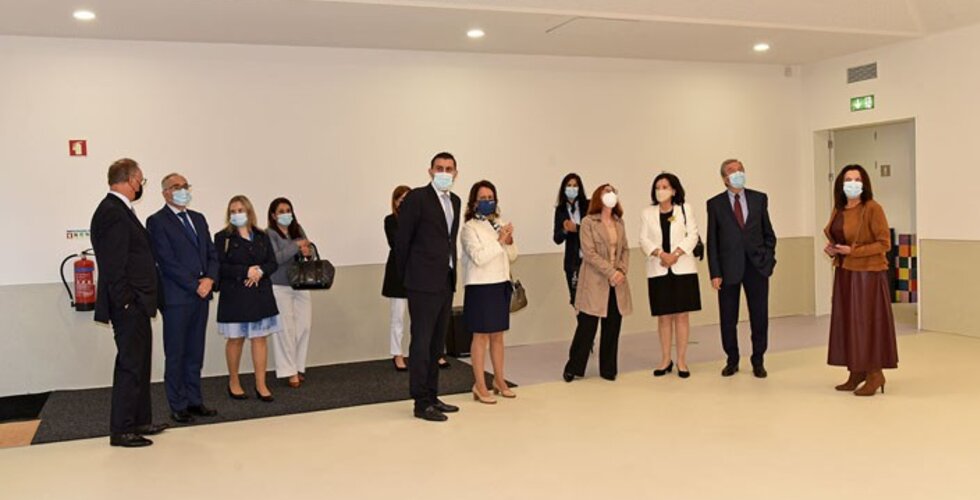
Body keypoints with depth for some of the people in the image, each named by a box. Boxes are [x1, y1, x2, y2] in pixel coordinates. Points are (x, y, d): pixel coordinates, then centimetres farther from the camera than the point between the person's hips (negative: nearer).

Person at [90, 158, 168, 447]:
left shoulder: (120, 210, 15)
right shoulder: (112, 212, -17)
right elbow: (113, 265, -21)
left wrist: (138, 301, 15)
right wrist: (126, 303, -20)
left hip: (135, 306, 10)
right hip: (128, 306, -10)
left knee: (139, 364, 17)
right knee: (130, 366, -3)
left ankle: (140, 420, 28)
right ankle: (121, 431, 6)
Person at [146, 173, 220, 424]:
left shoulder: (198, 218, 16)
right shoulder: (157, 221, -4)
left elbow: (211, 253, 14)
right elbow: (167, 262, -11)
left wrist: (209, 279, -5)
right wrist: (195, 286, -13)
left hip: (201, 295, 6)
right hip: (176, 297, -6)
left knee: (195, 353, 11)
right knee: (176, 355, 2)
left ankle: (194, 401, 18)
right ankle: (178, 406, 9)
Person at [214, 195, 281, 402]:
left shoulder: (262, 237, 10)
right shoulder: (223, 237, -1)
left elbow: (273, 263, 7)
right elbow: (220, 267, -10)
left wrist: (260, 271, -13)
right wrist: (246, 271, -18)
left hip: (261, 294, 3)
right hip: (234, 296, -3)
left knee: (260, 338, 2)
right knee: (235, 339, 4)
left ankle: (261, 385, 8)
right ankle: (233, 383, 21)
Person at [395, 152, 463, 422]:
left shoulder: (455, 201, 14)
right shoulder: (417, 198, -9)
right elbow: (402, 240, -7)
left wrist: (450, 273, 14)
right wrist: (407, 276, -1)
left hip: (446, 282, 8)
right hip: (424, 282, -8)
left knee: (437, 343, 13)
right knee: (422, 342, -3)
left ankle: (432, 397, 22)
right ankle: (421, 403, 4)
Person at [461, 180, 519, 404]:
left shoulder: (500, 225, 10)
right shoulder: (469, 228, -8)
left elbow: (512, 257, 13)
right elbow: (478, 257, -19)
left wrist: (510, 242, -6)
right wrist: (499, 241, -16)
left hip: (501, 285, 6)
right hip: (480, 287, -6)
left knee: (498, 335, 13)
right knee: (481, 336, 0)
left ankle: (499, 381, 24)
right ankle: (480, 386, 7)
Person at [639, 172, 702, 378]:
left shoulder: (685, 209, 6)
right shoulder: (647, 213, 9)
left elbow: (692, 235, -1)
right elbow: (644, 239, 1)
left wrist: (676, 254, -14)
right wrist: (660, 254, -16)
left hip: (682, 268, -1)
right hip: (658, 270, 1)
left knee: (682, 315, 0)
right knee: (663, 316, 4)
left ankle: (681, 360, 7)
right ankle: (665, 360, 14)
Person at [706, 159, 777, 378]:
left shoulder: (759, 198, 7)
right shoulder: (715, 204, 1)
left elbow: (768, 232, 11)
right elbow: (712, 241, 0)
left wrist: (768, 259, 0)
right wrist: (715, 273, -5)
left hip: (757, 266, 1)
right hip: (729, 268, -1)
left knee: (760, 316, 5)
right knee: (728, 318, 6)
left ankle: (758, 361, 19)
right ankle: (732, 360, 22)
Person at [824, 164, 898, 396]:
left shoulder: (872, 208, -11)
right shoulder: (838, 210, 10)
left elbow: (884, 243, -13)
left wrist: (852, 251, -20)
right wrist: (831, 248, 1)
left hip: (867, 274, -7)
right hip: (844, 273, 7)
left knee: (867, 321, -3)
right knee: (847, 321, 8)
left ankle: (875, 374, 8)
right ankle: (856, 371, 17)